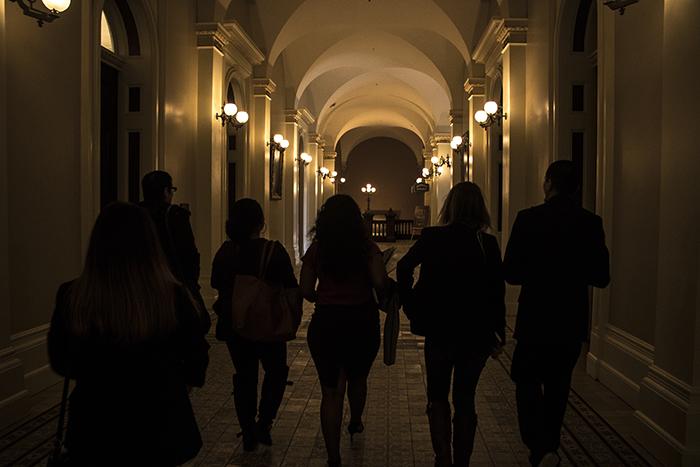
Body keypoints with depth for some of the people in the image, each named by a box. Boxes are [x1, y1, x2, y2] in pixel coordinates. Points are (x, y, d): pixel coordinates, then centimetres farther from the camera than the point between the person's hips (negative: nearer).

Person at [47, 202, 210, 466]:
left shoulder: (71, 297, -17)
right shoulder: (174, 296, -19)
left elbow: (60, 364, 1)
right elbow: (196, 365, -5)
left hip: (94, 433, 0)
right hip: (161, 429, 0)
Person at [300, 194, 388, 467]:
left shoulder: (317, 249, -2)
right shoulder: (367, 247, -6)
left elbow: (306, 291, -2)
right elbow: (380, 283, -17)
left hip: (325, 323, 0)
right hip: (362, 321, 0)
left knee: (331, 390, 4)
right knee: (357, 379, 25)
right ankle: (355, 423, 50)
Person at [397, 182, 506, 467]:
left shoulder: (432, 238, -7)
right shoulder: (488, 244, -3)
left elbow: (404, 267, -16)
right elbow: (497, 292, -2)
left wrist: (410, 305, -6)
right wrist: (499, 332, 5)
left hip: (440, 330, -1)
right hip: (477, 333, 2)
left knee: (438, 397, 14)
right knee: (465, 398, 15)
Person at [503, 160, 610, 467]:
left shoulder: (529, 219, -12)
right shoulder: (591, 223, -4)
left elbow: (510, 272, -12)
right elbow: (601, 277, -1)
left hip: (535, 319, -3)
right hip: (573, 322, 3)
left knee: (527, 383, 10)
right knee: (557, 388, 17)